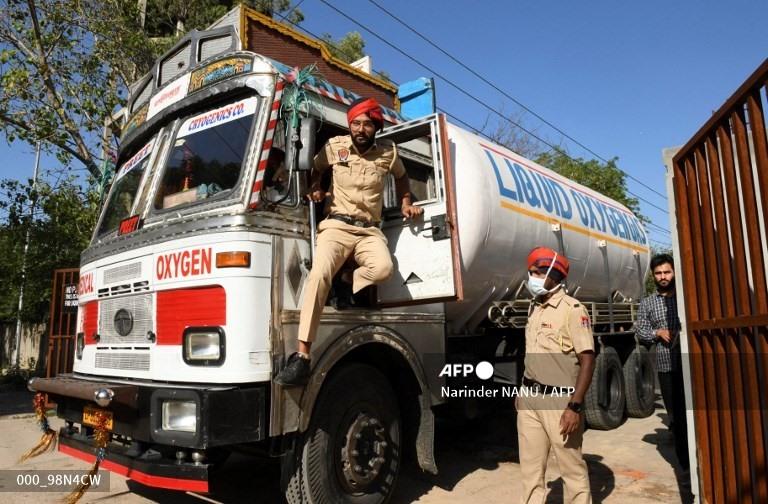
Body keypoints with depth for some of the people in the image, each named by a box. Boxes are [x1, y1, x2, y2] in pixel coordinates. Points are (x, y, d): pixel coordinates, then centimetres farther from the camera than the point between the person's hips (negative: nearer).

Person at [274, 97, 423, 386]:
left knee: (383, 268, -34)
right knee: (319, 274, -30)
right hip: (337, 225, -1)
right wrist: (315, 188, 8)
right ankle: (301, 357, -34)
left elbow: (401, 177, 29)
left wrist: (405, 205, 17)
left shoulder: (388, 151, 8)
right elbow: (317, 167, 27)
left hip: (370, 230, 1)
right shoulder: (335, 146, 7)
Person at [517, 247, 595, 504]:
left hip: (559, 400, -7)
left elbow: (587, 360, -16)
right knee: (530, 467, 13)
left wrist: (575, 406, -21)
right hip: (530, 398, 7)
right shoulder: (535, 309, 12)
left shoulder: (572, 310, -12)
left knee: (572, 468, 5)